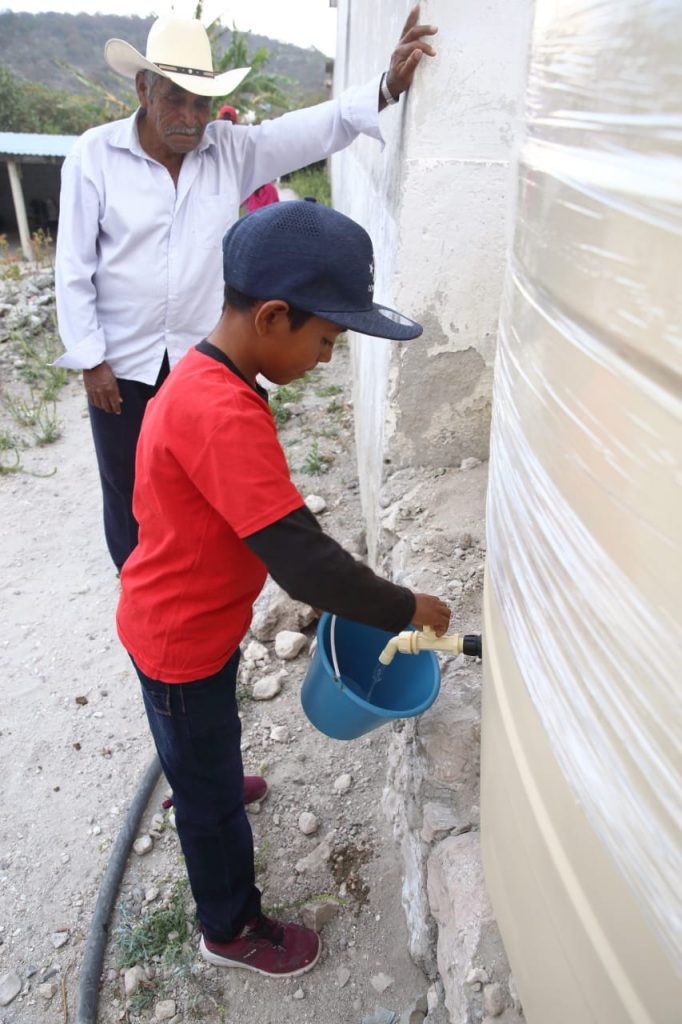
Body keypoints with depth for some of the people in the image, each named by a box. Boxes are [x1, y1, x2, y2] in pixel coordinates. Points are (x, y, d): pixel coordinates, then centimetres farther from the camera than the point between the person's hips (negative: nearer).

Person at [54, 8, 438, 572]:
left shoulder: (232, 150, -2)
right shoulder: (94, 155, -8)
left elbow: (318, 128, -12)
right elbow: (74, 269, -7)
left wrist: (388, 87, -29)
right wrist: (90, 361, -9)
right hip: (121, 365, -1)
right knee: (128, 493, 12)